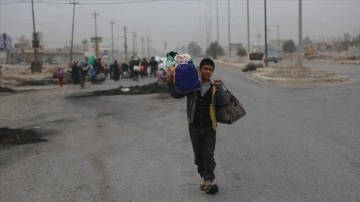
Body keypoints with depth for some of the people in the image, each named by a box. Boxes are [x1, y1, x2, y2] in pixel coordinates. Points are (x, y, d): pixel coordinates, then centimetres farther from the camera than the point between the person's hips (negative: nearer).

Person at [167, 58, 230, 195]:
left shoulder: (214, 87, -1)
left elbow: (225, 102, -10)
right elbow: (176, 94, -3)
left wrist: (219, 87, -19)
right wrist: (170, 81, -17)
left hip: (209, 127, -1)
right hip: (194, 126, 2)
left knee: (208, 154, -5)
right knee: (198, 155, 11)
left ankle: (209, 181, -6)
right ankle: (205, 178, 24)